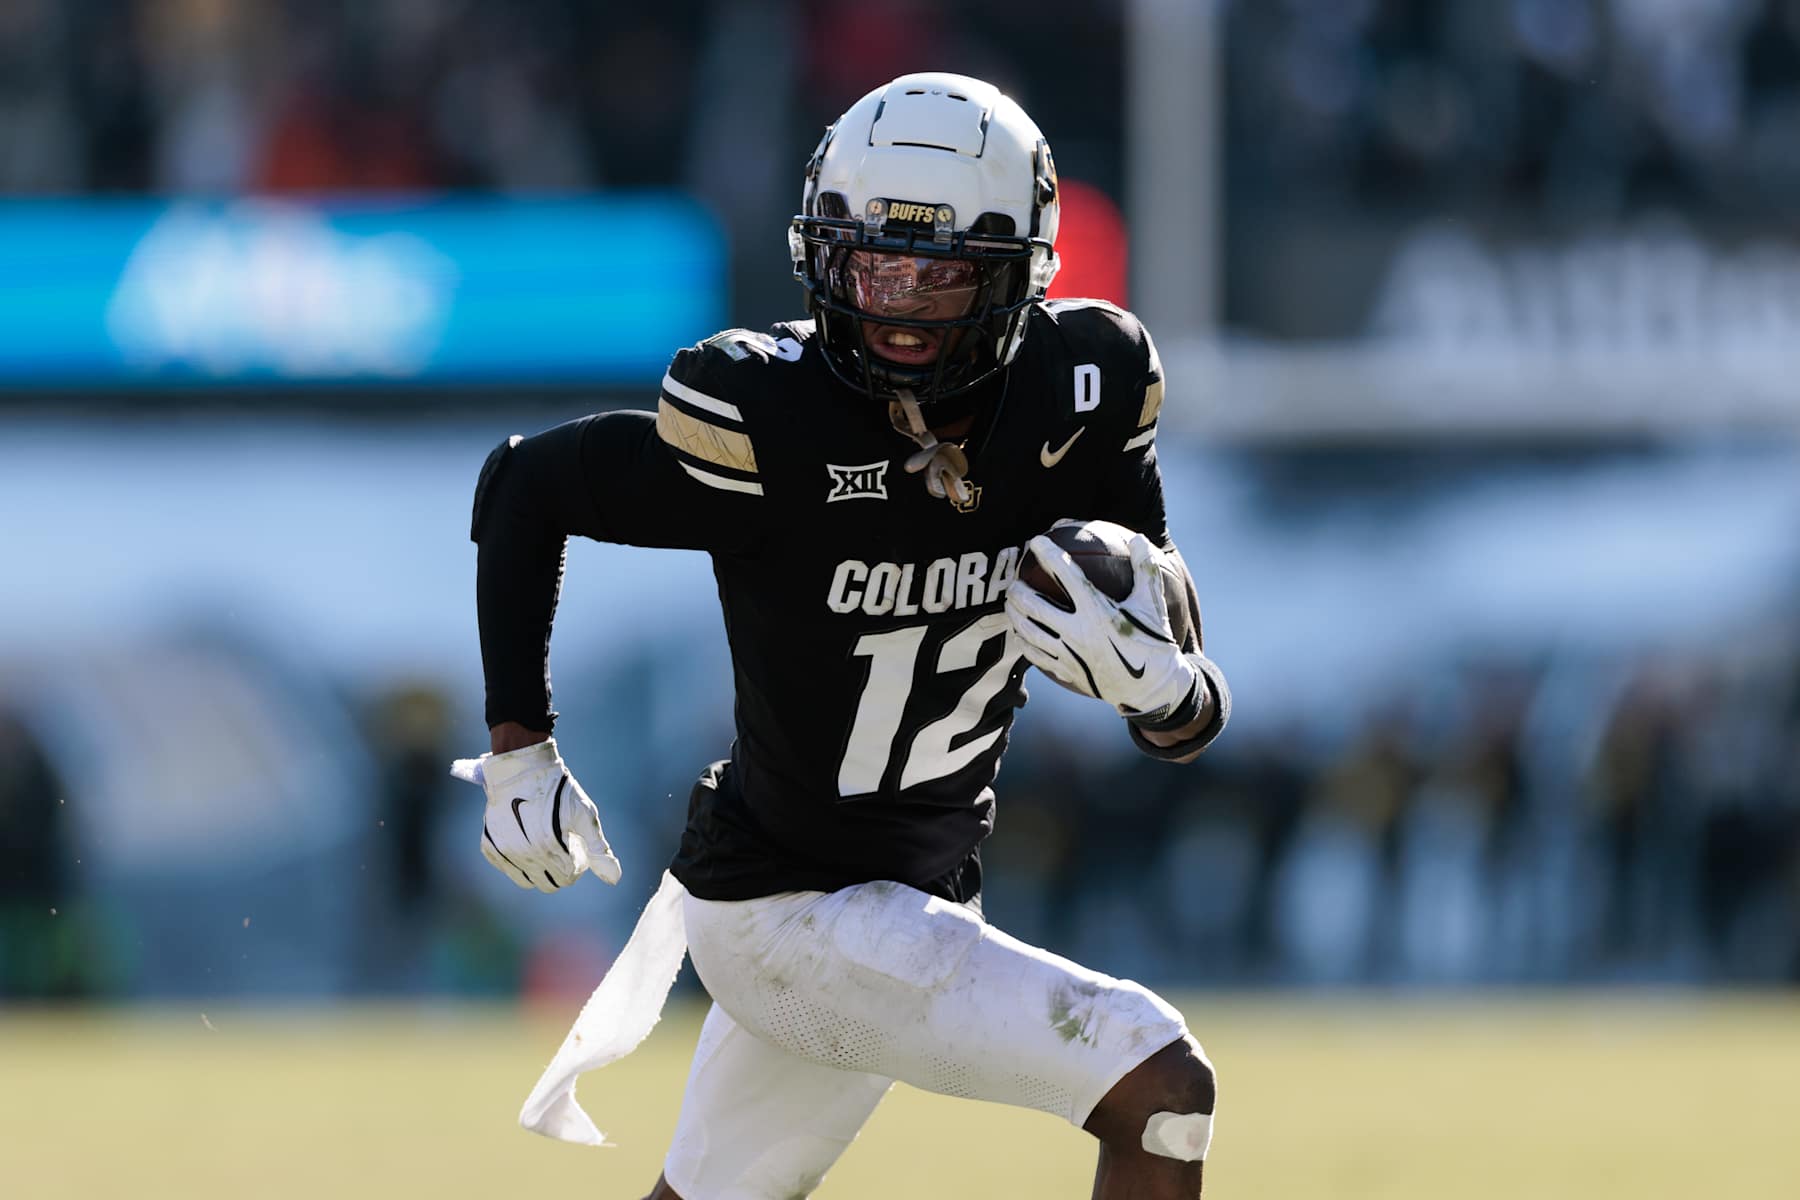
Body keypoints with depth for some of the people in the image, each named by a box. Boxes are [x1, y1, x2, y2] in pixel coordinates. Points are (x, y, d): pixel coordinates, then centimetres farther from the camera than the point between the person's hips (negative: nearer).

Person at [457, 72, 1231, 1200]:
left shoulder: (1082, 390, -9)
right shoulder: (766, 421, -23)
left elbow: (1193, 725, -4)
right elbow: (522, 484, -6)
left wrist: (1154, 676, -27)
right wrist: (519, 749, -8)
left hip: (930, 891, 6)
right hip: (796, 913, -6)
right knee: (1161, 1090, -17)